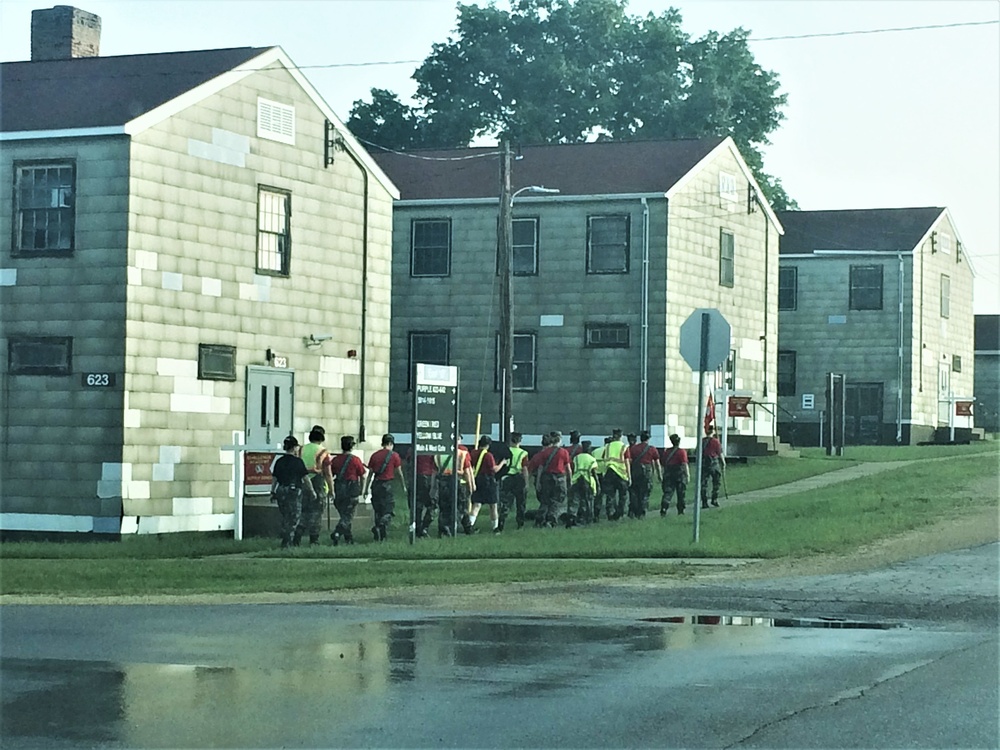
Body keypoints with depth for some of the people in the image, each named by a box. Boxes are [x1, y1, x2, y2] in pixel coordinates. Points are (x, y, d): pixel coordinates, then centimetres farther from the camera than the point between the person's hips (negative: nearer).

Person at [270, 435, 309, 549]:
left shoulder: (279, 461, 6)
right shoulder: (298, 461, -7)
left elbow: (274, 479, 8)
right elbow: (305, 478, -4)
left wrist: (273, 493, 15)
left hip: (281, 491, 5)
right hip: (294, 491, -5)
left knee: (285, 518, 16)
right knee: (293, 519, 0)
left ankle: (285, 541, 19)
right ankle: (287, 543, -7)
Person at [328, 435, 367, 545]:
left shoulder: (335, 460, 4)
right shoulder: (355, 460, -8)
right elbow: (362, 476, -3)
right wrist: (365, 471, 18)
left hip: (338, 490, 5)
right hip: (351, 490, -5)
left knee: (344, 515, 17)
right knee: (348, 516, -2)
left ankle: (349, 538, 22)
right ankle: (337, 534, -22)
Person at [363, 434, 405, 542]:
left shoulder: (374, 455, 8)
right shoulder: (394, 455, -2)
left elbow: (370, 474, 10)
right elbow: (399, 473, 3)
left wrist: (366, 489, 14)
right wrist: (404, 486, 15)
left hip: (376, 484, 4)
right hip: (387, 484, -4)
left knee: (377, 510, 12)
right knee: (388, 510, 0)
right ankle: (380, 527, -25)